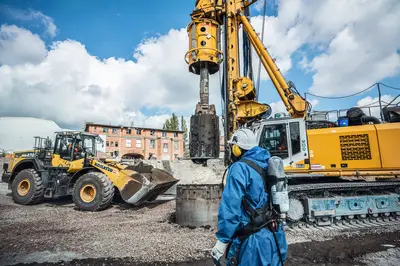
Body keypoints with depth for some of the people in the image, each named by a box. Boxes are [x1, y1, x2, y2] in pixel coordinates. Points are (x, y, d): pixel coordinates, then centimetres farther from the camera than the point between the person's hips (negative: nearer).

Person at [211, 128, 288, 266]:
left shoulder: (240, 168, -19)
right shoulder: (268, 165, 5)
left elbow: (230, 207, -23)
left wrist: (222, 241, -16)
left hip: (253, 241, -8)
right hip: (274, 237, 8)